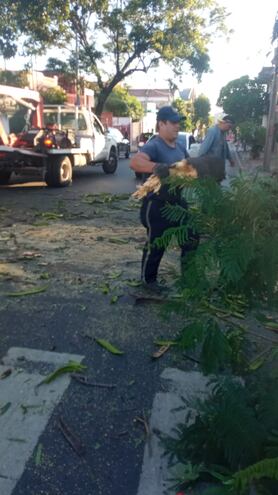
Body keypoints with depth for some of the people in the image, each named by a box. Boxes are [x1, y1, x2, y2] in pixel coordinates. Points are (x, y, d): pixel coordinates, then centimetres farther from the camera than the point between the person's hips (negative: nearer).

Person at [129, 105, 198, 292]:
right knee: (156, 244, 4)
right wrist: (156, 167, -56)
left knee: (191, 238, 15)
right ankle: (149, 278, 26)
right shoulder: (154, 146, -19)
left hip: (177, 201, 8)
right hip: (157, 205, -8)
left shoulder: (180, 146, 8)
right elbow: (135, 162, -38)